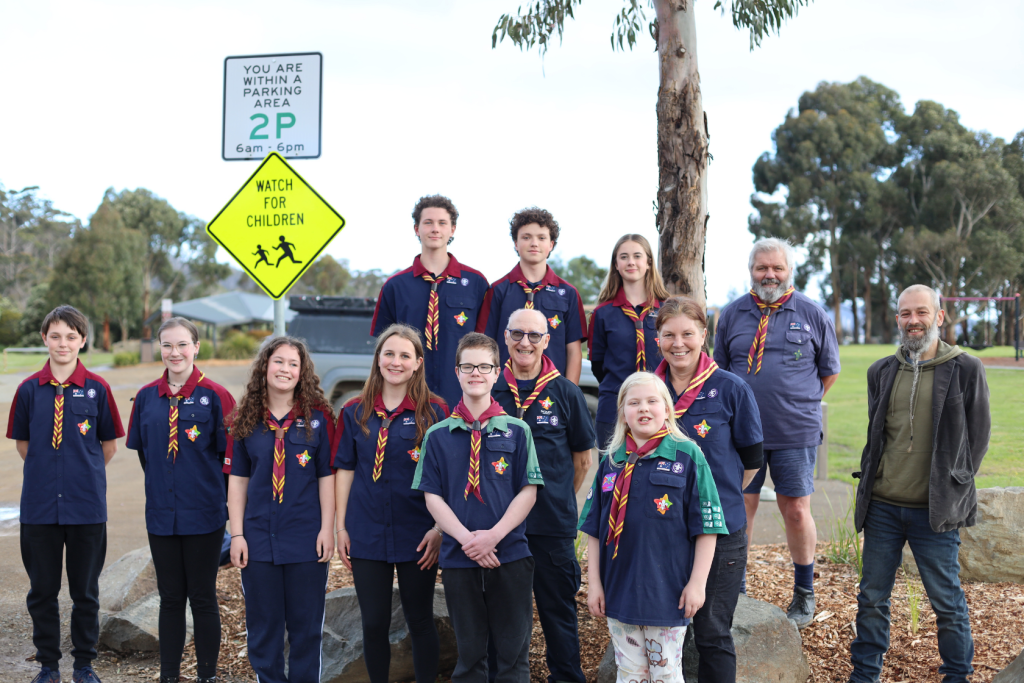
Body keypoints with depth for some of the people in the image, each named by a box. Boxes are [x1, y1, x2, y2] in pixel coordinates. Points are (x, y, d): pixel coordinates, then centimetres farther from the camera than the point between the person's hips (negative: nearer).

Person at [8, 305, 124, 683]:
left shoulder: (97, 389, -3)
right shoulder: (29, 389, 0)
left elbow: (109, 446, 6)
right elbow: (22, 443, 11)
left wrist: (84, 473, 8)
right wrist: (46, 471, 8)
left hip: (86, 506, -1)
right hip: (39, 506, 1)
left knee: (86, 591, 9)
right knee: (42, 589, 10)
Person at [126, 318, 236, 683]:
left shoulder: (214, 395, -8)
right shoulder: (146, 397, 4)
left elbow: (229, 452, -5)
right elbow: (142, 450, 14)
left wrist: (208, 489, -3)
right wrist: (162, 485, 10)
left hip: (204, 514, -3)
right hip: (162, 512, 3)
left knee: (203, 597, 6)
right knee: (170, 597, 13)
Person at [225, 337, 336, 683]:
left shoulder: (318, 417, -2)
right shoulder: (245, 419, 3)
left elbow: (326, 476, -2)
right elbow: (237, 479, 4)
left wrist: (327, 529, -6)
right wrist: (237, 534, 0)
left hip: (306, 538, -2)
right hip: (259, 537, 2)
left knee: (306, 624, 7)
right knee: (262, 624, 10)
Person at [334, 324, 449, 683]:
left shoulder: (434, 412, -4)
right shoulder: (355, 412, 4)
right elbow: (345, 471, 8)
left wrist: (440, 528, -9)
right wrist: (341, 526, 4)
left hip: (417, 536, -2)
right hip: (367, 534, 2)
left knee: (420, 621, 9)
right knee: (373, 623, 8)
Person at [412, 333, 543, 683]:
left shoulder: (517, 430, 2)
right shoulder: (438, 435, 4)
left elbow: (528, 491, -1)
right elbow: (433, 497, 2)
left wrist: (493, 535, -13)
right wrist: (466, 538, -12)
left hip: (510, 555, -1)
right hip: (458, 558, 1)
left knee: (514, 652, 5)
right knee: (468, 652, 10)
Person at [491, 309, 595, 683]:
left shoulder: (566, 393, 0)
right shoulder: (488, 390, 3)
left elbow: (582, 459, 8)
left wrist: (558, 499, 7)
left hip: (553, 526, -1)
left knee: (558, 610, 8)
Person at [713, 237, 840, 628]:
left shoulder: (812, 315, 3)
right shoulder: (732, 315, 8)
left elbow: (829, 370, 11)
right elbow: (720, 369, 16)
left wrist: (799, 404, 8)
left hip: (796, 434, -1)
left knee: (796, 512, 3)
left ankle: (804, 594, 20)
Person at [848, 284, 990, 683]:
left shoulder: (966, 370, -2)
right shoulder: (881, 372, 9)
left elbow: (978, 437, 2)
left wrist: (954, 491, 0)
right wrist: (870, 482, 10)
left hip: (934, 512, -3)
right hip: (882, 507, 4)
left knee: (947, 601, 5)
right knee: (872, 598, 10)